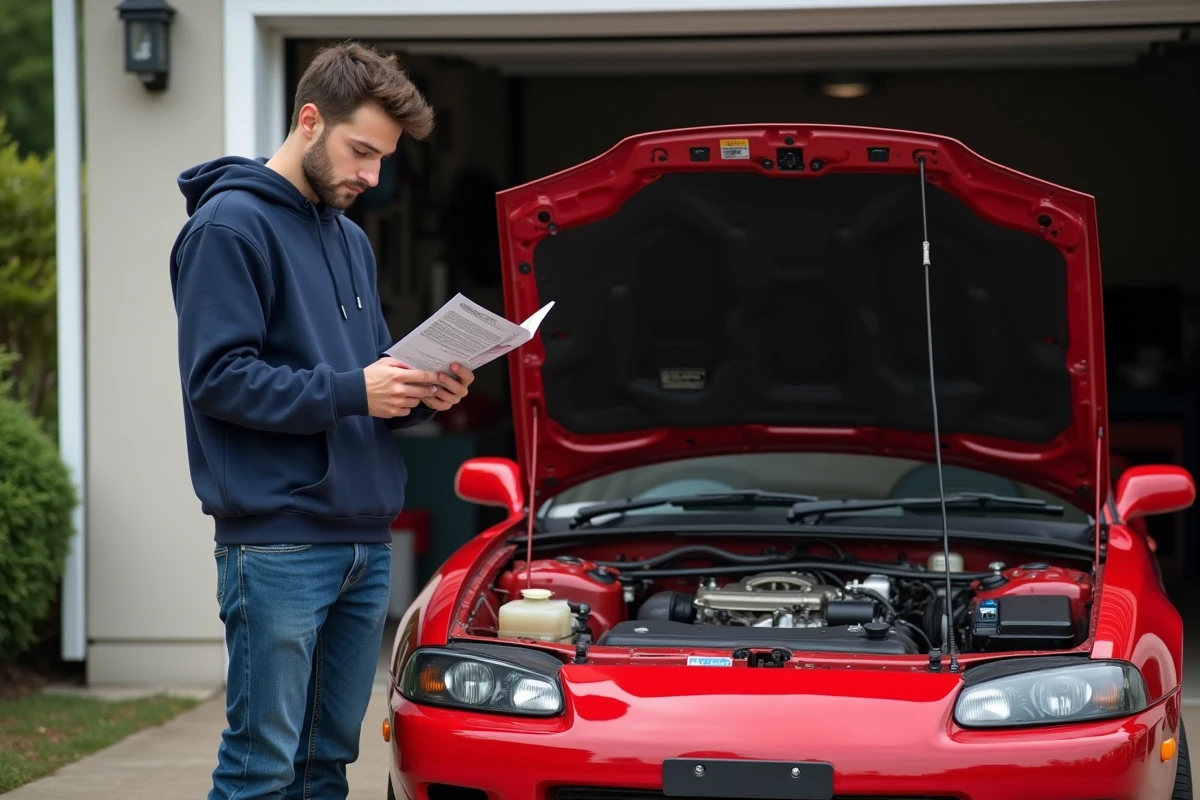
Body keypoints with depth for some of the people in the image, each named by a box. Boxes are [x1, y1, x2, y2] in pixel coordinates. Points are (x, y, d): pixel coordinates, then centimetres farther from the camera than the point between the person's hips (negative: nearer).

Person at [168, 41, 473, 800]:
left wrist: (418, 392, 1)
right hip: (279, 543, -8)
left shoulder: (352, 240, 20)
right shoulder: (231, 226, -7)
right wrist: (351, 391, -21)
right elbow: (217, 377, -15)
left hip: (367, 539, 8)